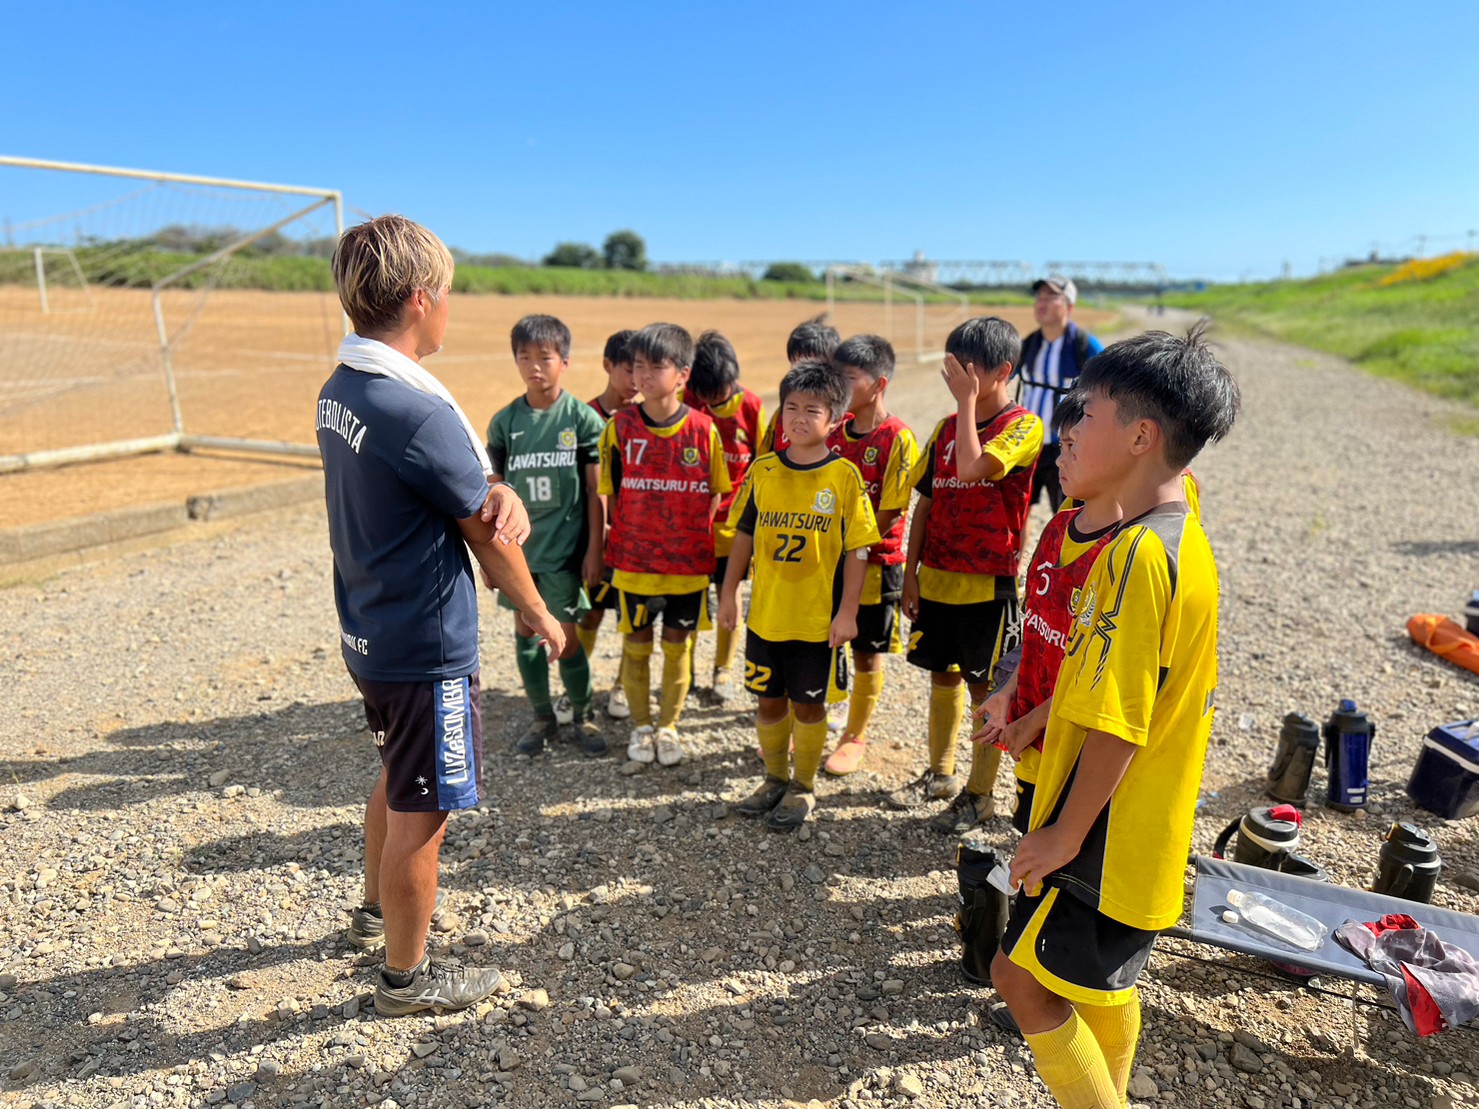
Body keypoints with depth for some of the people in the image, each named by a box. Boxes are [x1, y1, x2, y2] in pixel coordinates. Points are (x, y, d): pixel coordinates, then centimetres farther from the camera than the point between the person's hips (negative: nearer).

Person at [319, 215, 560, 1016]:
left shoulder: (338, 392, 3)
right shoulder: (420, 413, -25)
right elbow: (486, 539, -14)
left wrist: (500, 494, -16)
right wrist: (540, 616, 0)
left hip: (368, 633, 9)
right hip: (428, 647, -9)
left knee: (398, 777, 28)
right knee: (421, 808, 8)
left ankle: (377, 910, 49)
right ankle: (406, 975, 28)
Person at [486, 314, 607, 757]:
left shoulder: (583, 418, -5)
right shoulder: (505, 421, 2)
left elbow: (595, 490, -3)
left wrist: (595, 548, -5)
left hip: (565, 546, -3)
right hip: (519, 545, 3)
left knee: (566, 635, 1)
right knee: (525, 630, 10)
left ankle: (583, 715, 23)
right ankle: (542, 717, 27)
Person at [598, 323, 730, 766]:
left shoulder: (703, 430, -6)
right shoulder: (620, 427, -5)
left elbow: (714, 494, 4)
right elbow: (609, 493, 3)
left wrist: (695, 536, -1)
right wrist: (625, 536, -1)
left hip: (688, 563, 0)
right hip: (633, 561, 0)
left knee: (678, 646, 11)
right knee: (636, 646, 11)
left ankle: (669, 727, 30)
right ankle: (641, 726, 31)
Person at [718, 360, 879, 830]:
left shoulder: (844, 477, -9)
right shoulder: (763, 470, 1)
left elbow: (857, 550, -7)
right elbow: (745, 534, 9)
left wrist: (847, 611, -9)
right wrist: (729, 592, 8)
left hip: (818, 617, -3)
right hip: (765, 613, 3)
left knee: (808, 703, 10)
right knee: (769, 700, 15)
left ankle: (803, 788, 30)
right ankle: (775, 779, 36)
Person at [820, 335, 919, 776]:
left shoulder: (898, 438, -13)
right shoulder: (836, 432, 6)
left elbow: (891, 514, -15)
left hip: (874, 565, -5)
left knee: (867, 655, 10)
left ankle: (855, 737, 27)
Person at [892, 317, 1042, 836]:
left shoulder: (1023, 427, -10)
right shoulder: (946, 427, 8)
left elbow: (972, 467, -29)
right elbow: (926, 501, 10)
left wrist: (968, 400, -19)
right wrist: (911, 571, 6)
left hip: (988, 584, -6)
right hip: (937, 579, 6)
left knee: (984, 687, 5)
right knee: (942, 676, 17)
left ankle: (979, 794, 21)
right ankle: (941, 773, 35)